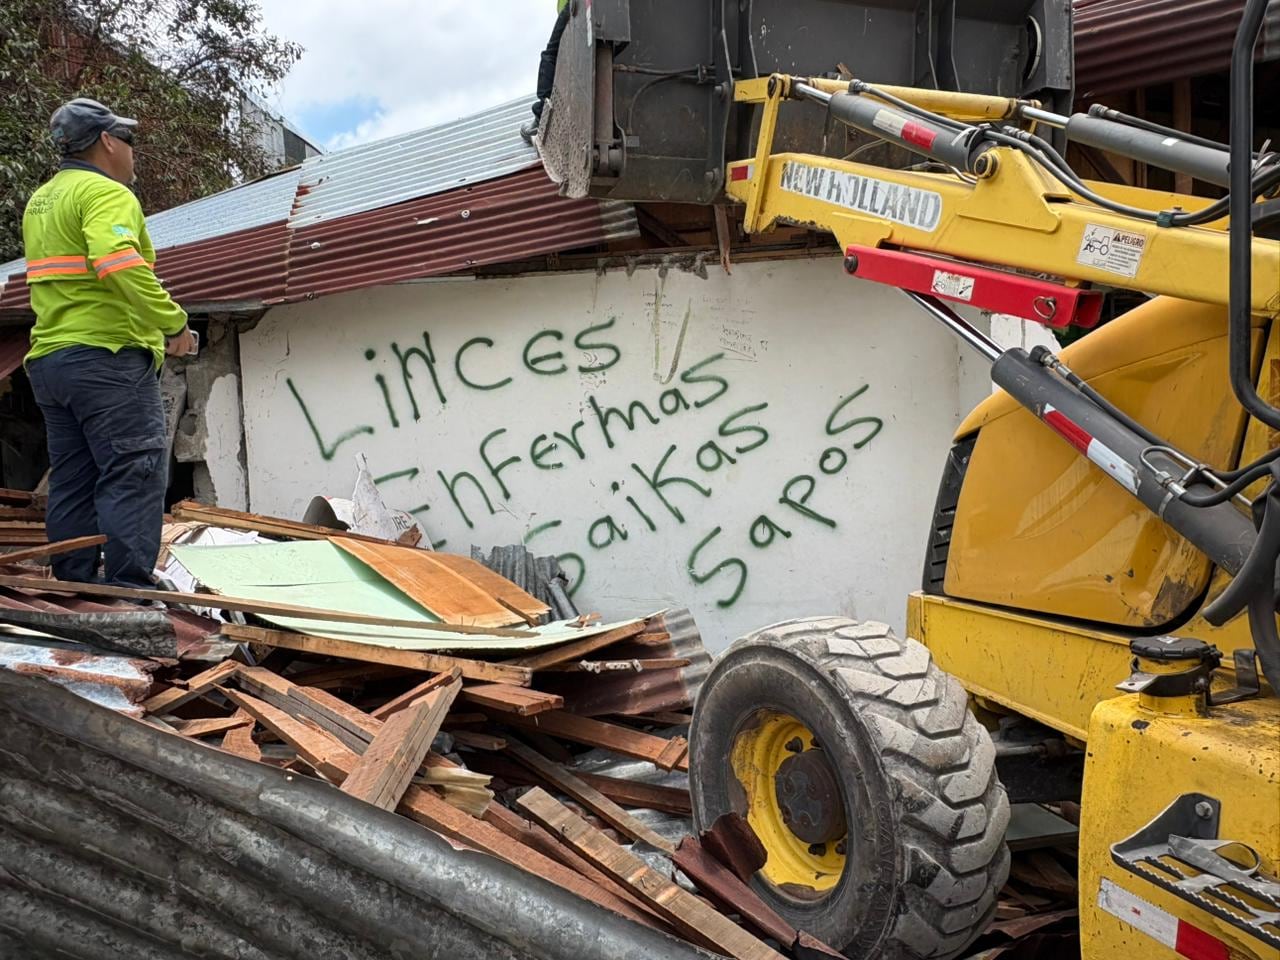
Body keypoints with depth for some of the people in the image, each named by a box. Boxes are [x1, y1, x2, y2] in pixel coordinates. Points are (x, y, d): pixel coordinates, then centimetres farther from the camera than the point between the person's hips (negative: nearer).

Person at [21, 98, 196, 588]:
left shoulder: (38, 200, 21)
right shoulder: (106, 193, -9)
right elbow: (121, 266, -26)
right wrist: (172, 322, -20)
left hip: (48, 358, 9)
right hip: (107, 355, -9)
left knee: (71, 482, 11)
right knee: (133, 475, -9)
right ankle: (128, 591, -12)